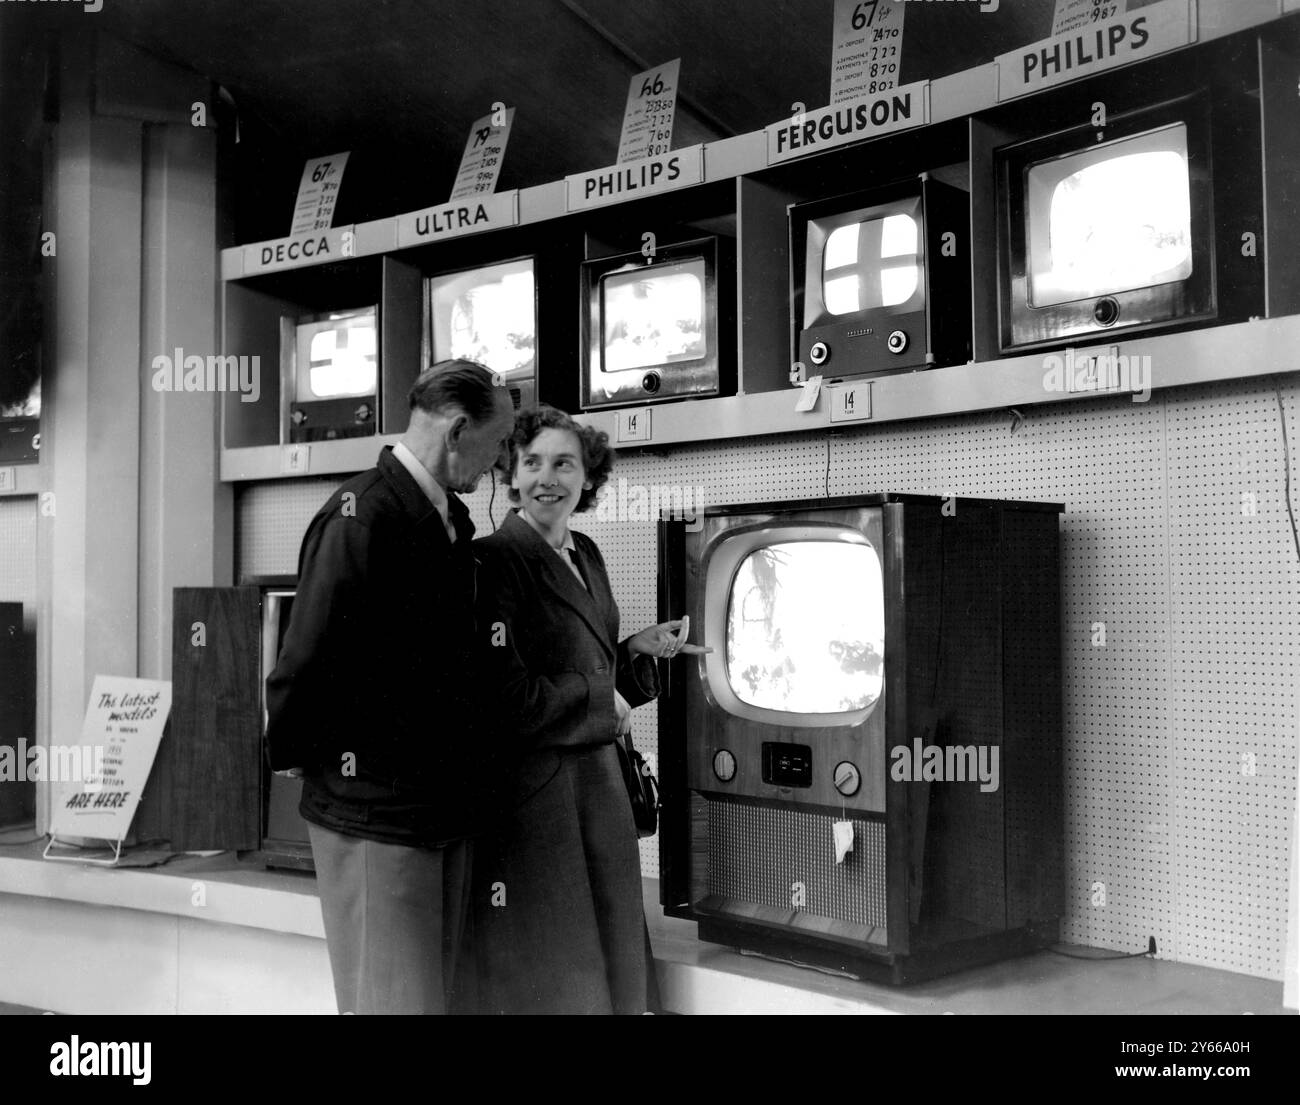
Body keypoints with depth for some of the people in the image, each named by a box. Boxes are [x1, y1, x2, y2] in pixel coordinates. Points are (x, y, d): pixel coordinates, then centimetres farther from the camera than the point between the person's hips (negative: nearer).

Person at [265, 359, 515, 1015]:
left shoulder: (451, 521, 11)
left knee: (435, 992, 17)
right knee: (395, 1001, -1)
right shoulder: (363, 515, -18)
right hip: (374, 814, -9)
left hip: (444, 808, 9)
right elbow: (306, 658, -18)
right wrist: (294, 757, -6)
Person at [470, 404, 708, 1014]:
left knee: (615, 968, 16)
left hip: (596, 779, 8)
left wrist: (638, 649, 1)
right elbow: (510, 698, -22)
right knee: (552, 982, 6)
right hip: (532, 787, -8)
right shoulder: (497, 559, -15)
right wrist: (602, 702, -10)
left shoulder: (586, 555, 10)